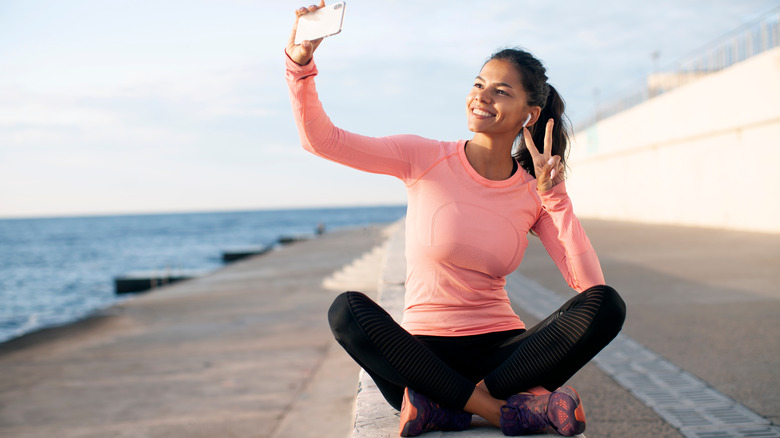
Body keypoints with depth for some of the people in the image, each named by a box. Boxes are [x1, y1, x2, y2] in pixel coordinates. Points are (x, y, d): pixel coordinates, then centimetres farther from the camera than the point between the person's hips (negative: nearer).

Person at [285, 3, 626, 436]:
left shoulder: (532, 195, 4)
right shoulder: (426, 158, -1)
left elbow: (591, 284, -6)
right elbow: (321, 139, -8)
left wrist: (555, 197, -9)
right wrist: (301, 62, -22)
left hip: (502, 351, 2)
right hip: (424, 352, -2)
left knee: (608, 305, -23)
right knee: (348, 310, -32)